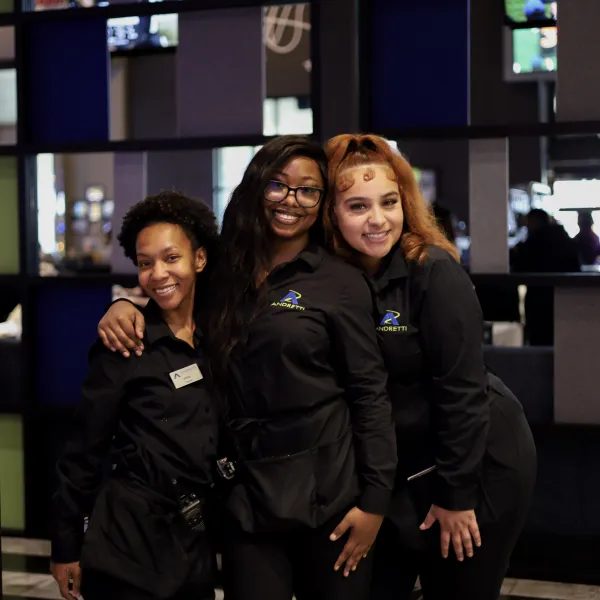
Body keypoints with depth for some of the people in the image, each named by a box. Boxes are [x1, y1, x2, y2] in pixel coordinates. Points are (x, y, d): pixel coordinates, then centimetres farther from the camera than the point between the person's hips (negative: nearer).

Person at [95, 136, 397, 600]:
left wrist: (375, 500, -8)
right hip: (247, 493, 4)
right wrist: (127, 303, -2)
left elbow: (370, 393, -5)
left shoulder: (341, 282, -5)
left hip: (327, 493, -3)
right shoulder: (230, 274, 7)